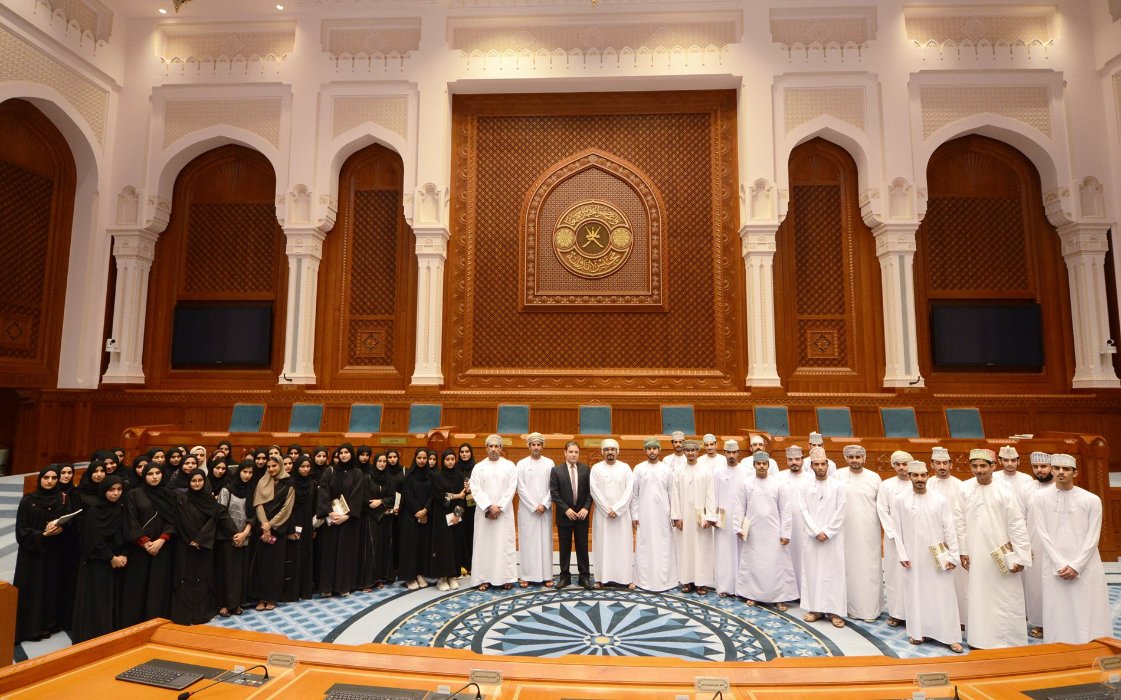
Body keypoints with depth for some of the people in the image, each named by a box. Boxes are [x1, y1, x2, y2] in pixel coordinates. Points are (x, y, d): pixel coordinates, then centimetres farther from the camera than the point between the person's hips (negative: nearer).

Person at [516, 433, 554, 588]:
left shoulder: (549, 463, 3)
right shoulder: (521, 464, -1)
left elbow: (553, 487, 1)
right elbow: (521, 488, -4)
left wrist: (544, 505, -9)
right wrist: (534, 506, -10)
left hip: (545, 509, 1)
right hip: (527, 509, -1)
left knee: (545, 541, 4)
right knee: (527, 541, 1)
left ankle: (546, 575, 10)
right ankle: (526, 575, 8)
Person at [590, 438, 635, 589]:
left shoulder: (625, 468, 2)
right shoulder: (596, 468, 2)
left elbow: (629, 491, -4)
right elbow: (594, 491, -4)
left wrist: (616, 509, -12)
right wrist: (607, 510, -11)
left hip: (622, 513, 0)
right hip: (602, 513, 0)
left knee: (623, 545, 2)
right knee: (602, 545, 2)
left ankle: (627, 578, 8)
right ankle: (602, 578, 8)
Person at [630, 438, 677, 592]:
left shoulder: (667, 469, 2)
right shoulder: (639, 469, 0)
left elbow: (672, 494, 4)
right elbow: (634, 494, 2)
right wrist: (634, 515, -1)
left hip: (663, 515, 1)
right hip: (644, 515, 0)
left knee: (663, 548, 3)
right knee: (644, 548, 3)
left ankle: (664, 580, 12)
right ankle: (644, 581, 11)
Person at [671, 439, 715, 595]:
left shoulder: (706, 472, -1)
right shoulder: (678, 473, 3)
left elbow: (711, 496, -3)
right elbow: (675, 496, 2)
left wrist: (709, 517, -9)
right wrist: (676, 517, -4)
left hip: (701, 517, -2)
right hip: (684, 517, 2)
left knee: (702, 549, 1)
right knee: (684, 548, 5)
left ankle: (702, 582, 8)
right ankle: (687, 580, 14)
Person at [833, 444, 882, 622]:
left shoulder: (874, 478, 0)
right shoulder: (837, 476, -4)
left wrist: (884, 529, 6)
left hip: (869, 532, 1)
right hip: (846, 532, -1)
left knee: (870, 569, 4)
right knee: (849, 568, 5)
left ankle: (870, 608, 15)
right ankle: (852, 607, 17)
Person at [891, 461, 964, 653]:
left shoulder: (939, 499, -2)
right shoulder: (900, 500, -4)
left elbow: (949, 529, 1)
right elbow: (897, 530, -1)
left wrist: (953, 556, -2)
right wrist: (902, 555, -5)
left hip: (938, 557, 0)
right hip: (913, 557, 0)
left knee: (943, 596, 3)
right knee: (916, 594, 9)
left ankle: (951, 637, 12)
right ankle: (917, 631, 21)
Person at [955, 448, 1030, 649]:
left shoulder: (1004, 493, -10)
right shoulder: (965, 488, -3)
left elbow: (1017, 526, -7)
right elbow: (960, 521, 2)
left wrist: (1020, 557, -8)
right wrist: (963, 551, 2)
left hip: (1002, 556, -2)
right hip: (977, 556, 2)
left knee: (1007, 601, 4)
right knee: (979, 599, 10)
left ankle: (1011, 643, 17)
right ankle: (979, 640, 22)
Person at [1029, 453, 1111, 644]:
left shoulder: (1092, 500, 1)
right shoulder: (1040, 498, 2)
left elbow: (1092, 537, -1)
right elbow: (1043, 535, -1)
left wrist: (1076, 566, -9)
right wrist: (1060, 565, -9)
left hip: (1087, 567, 0)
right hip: (1055, 569, 0)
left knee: (1089, 616, 1)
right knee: (1058, 616, 3)